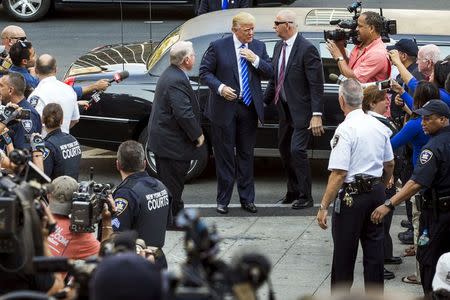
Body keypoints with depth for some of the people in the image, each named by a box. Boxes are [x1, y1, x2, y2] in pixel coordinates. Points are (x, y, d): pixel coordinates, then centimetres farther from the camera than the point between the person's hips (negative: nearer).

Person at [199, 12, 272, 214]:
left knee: (246, 155, 10)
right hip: (224, 107, -3)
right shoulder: (218, 47, -6)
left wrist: (255, 60, -12)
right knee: (224, 155, 3)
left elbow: (269, 74, 5)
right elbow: (204, 72, -3)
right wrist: (220, 88, -18)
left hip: (249, 108, 3)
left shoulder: (258, 47, 6)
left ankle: (247, 199, 17)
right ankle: (223, 200, 10)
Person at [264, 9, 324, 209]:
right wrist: (264, 102, 16)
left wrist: (317, 115, -23)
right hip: (285, 110, 8)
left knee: (297, 150, -12)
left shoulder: (307, 49, -17)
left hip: (302, 111, -8)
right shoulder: (279, 47, 7)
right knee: (284, 150, 14)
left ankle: (305, 196, -2)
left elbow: (317, 85, -18)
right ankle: (293, 192, 28)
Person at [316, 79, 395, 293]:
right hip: (376, 192, 7)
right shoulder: (379, 126, 5)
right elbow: (390, 164, 16)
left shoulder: (345, 130, -17)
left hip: (352, 195, -7)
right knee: (374, 249, 12)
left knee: (344, 253, 2)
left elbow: (339, 173, -21)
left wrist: (324, 206, -17)